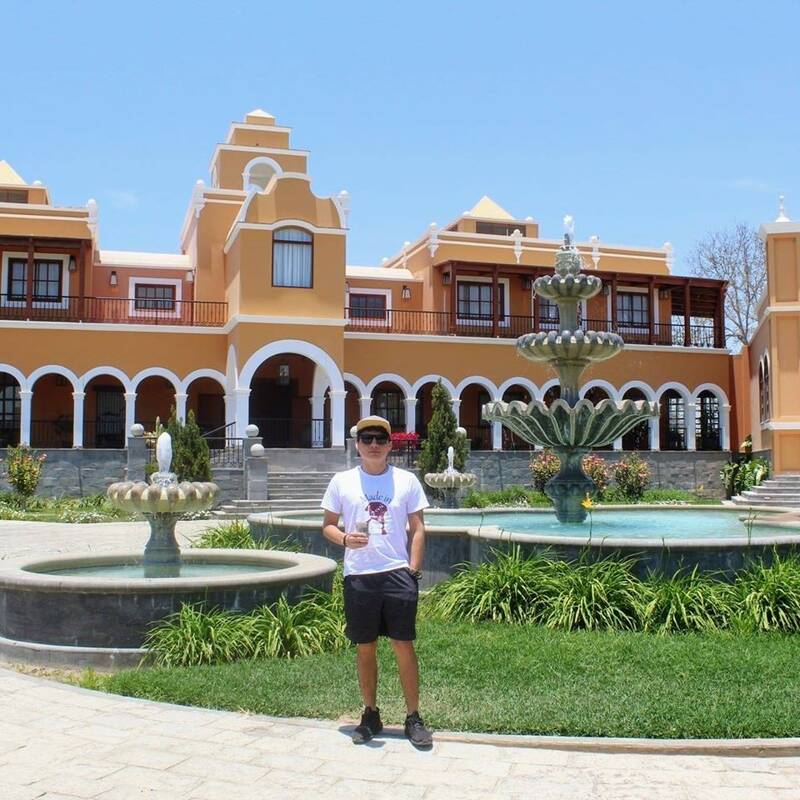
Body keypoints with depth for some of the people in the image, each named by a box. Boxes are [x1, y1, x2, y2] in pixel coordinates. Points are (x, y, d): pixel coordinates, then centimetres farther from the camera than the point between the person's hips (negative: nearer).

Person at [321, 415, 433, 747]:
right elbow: (328, 525, 10)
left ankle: (414, 718, 11)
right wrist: (345, 539, -12)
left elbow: (417, 528, 6)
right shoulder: (342, 481, 6)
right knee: (365, 648, 9)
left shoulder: (406, 480, 5)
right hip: (358, 576, 1)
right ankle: (370, 715, 23)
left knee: (404, 646, 0)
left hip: (398, 574, -1)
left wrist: (413, 570, -3)